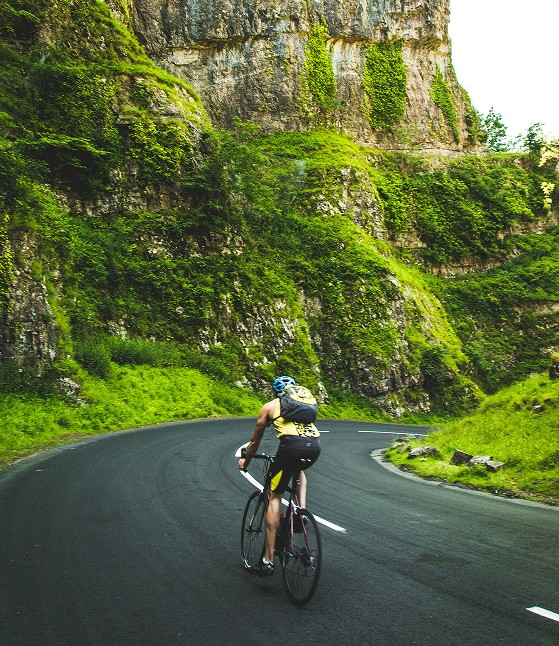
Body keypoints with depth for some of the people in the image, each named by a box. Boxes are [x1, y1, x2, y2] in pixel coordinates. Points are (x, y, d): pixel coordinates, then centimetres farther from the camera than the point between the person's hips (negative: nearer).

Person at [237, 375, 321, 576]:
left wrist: (245, 462, 49)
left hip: (292, 444, -4)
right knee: (299, 471, 38)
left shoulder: (269, 406, 23)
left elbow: (255, 442, 32)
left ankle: (268, 560, 7)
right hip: (315, 445, 4)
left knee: (275, 497, 9)